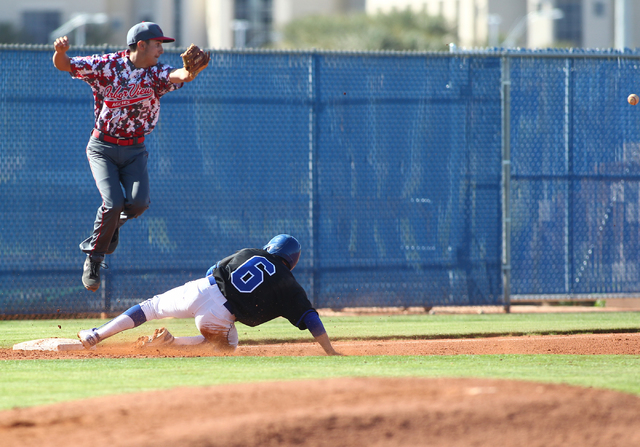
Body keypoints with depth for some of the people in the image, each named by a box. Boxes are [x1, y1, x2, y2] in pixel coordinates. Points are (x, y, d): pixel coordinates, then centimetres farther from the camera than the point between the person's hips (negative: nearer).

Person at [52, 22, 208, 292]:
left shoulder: (155, 74, -4)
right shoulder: (106, 65, -9)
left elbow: (179, 76, -25)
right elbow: (63, 65, -12)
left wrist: (190, 70, -50)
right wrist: (60, 51, -37)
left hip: (134, 150, 3)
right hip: (103, 148, -3)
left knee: (139, 202, -19)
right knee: (113, 202, -20)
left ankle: (113, 224, 16)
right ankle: (93, 258, -1)